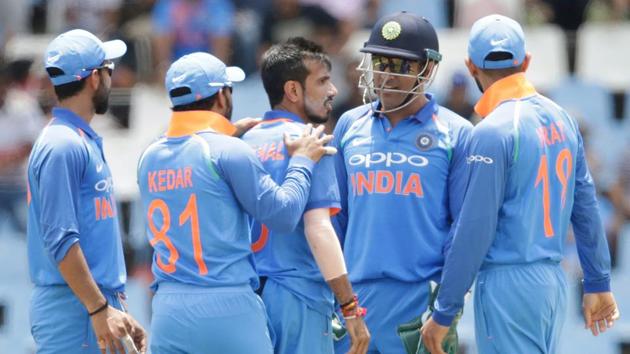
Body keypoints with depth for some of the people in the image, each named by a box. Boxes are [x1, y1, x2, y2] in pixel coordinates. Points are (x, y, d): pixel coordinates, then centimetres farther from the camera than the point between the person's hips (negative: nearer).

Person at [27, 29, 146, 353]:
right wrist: (100, 310, -22)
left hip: (99, 306, 10)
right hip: (73, 310, -10)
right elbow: (60, 241, -19)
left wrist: (115, 312, 20)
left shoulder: (86, 142, 19)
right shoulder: (62, 146, -12)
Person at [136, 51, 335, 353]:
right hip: (226, 310, -5)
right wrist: (302, 161, 11)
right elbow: (283, 214, -5)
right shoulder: (229, 151, -8)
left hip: (167, 312, 5)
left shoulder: (149, 158, 9)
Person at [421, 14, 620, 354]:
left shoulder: (493, 132, -13)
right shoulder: (561, 119, 8)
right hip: (553, 280, 7)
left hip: (508, 283, -7)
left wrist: (444, 312, -10)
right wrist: (598, 283, 20)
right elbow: (585, 206, 12)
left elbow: (475, 229, -14)